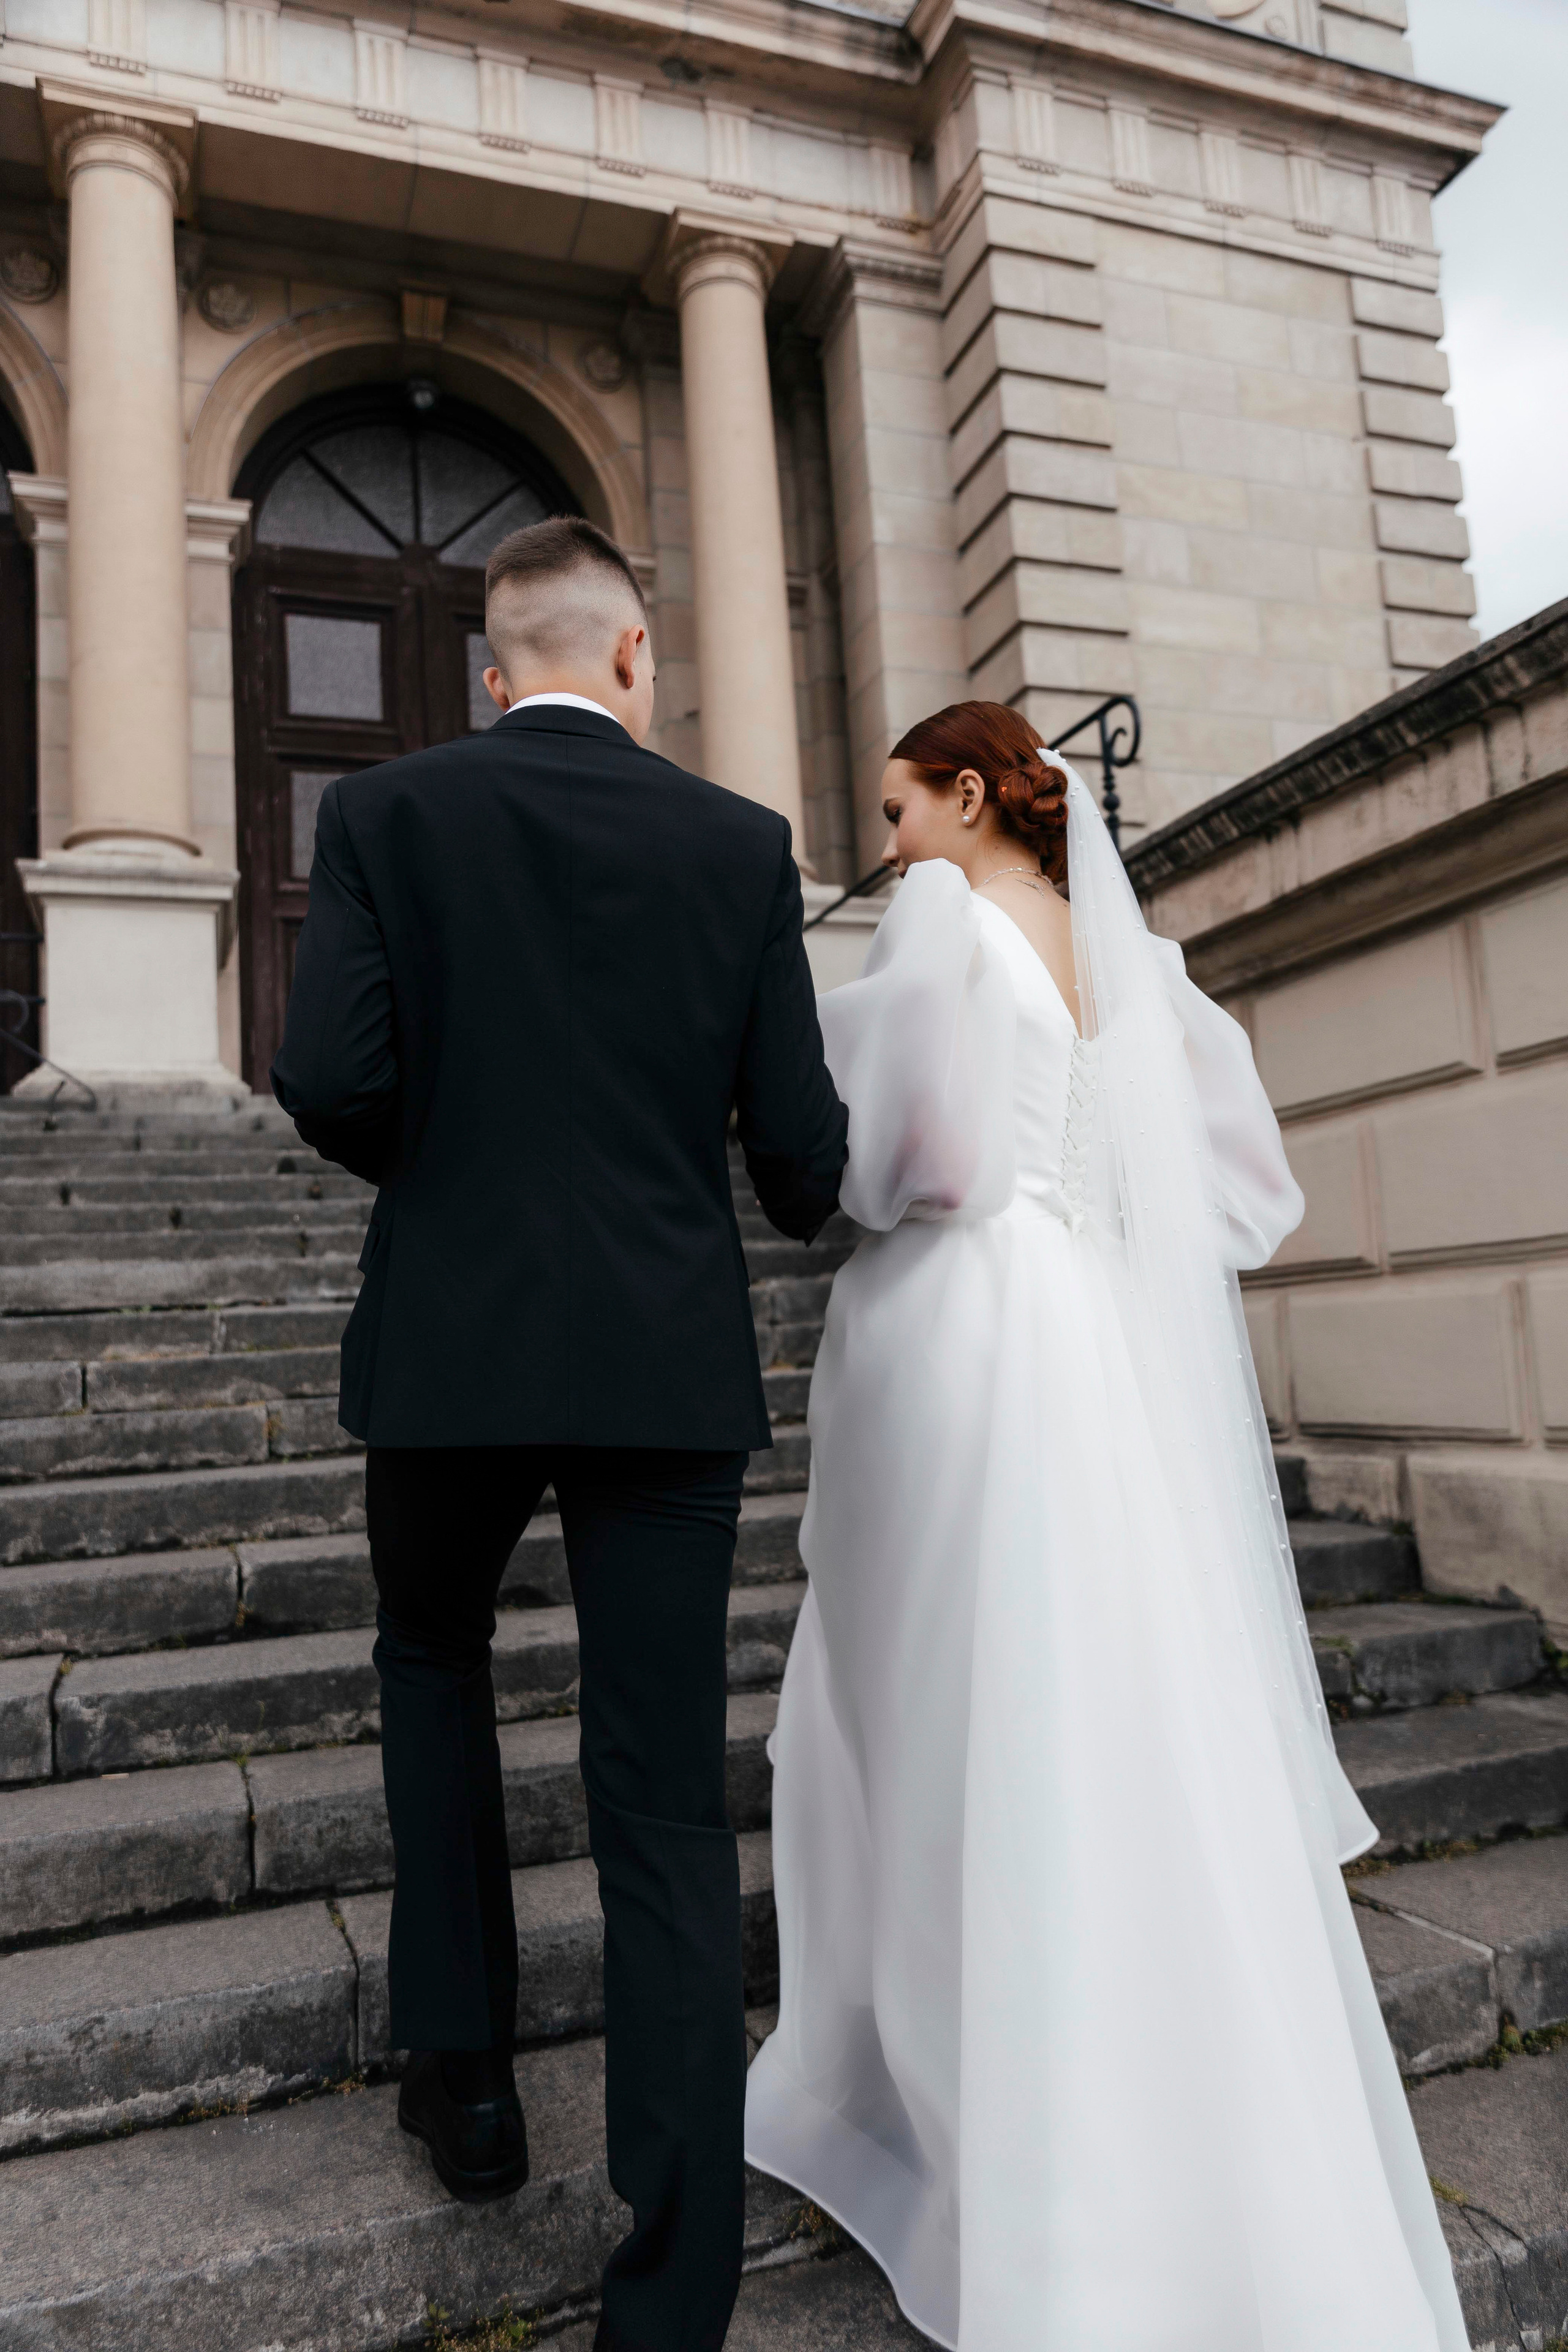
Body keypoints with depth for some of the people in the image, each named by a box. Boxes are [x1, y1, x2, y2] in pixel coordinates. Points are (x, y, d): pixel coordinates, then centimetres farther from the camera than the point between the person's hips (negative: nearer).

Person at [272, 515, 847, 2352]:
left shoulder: (383, 812, 1)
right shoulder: (743, 845, 3)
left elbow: (328, 1080, -11)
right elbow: (799, 1148, 1)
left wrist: (429, 1165, 11)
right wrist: (800, 1199, 24)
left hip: (451, 1349, 0)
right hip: (667, 1365, 0)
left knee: (432, 1656, 30)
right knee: (667, 1818, 7)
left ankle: (463, 2063, 30)